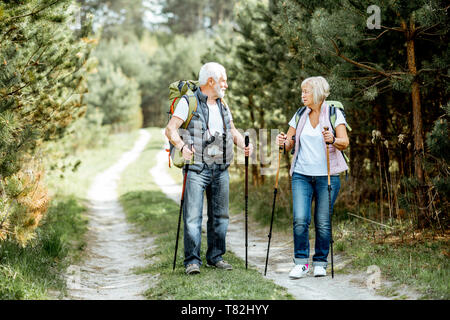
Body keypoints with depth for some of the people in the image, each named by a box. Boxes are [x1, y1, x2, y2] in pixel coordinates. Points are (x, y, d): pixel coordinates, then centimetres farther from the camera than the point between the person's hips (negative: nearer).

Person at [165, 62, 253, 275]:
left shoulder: (222, 105, 17)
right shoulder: (188, 103, -4)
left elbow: (233, 130, 24)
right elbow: (170, 130, -11)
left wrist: (243, 145, 3)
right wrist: (182, 147, -28)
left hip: (221, 169, 6)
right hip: (197, 168, -6)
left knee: (220, 215, 9)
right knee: (193, 215, -8)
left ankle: (215, 257, 19)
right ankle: (192, 260, -3)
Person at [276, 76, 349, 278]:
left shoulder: (334, 114, 1)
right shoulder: (300, 116, 12)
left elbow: (344, 143, -8)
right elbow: (290, 144, 13)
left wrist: (333, 140, -30)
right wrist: (283, 142, -10)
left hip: (327, 176, -3)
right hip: (302, 175, 3)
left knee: (323, 222, 0)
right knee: (300, 219, -9)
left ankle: (320, 263, 14)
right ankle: (301, 262, 0)